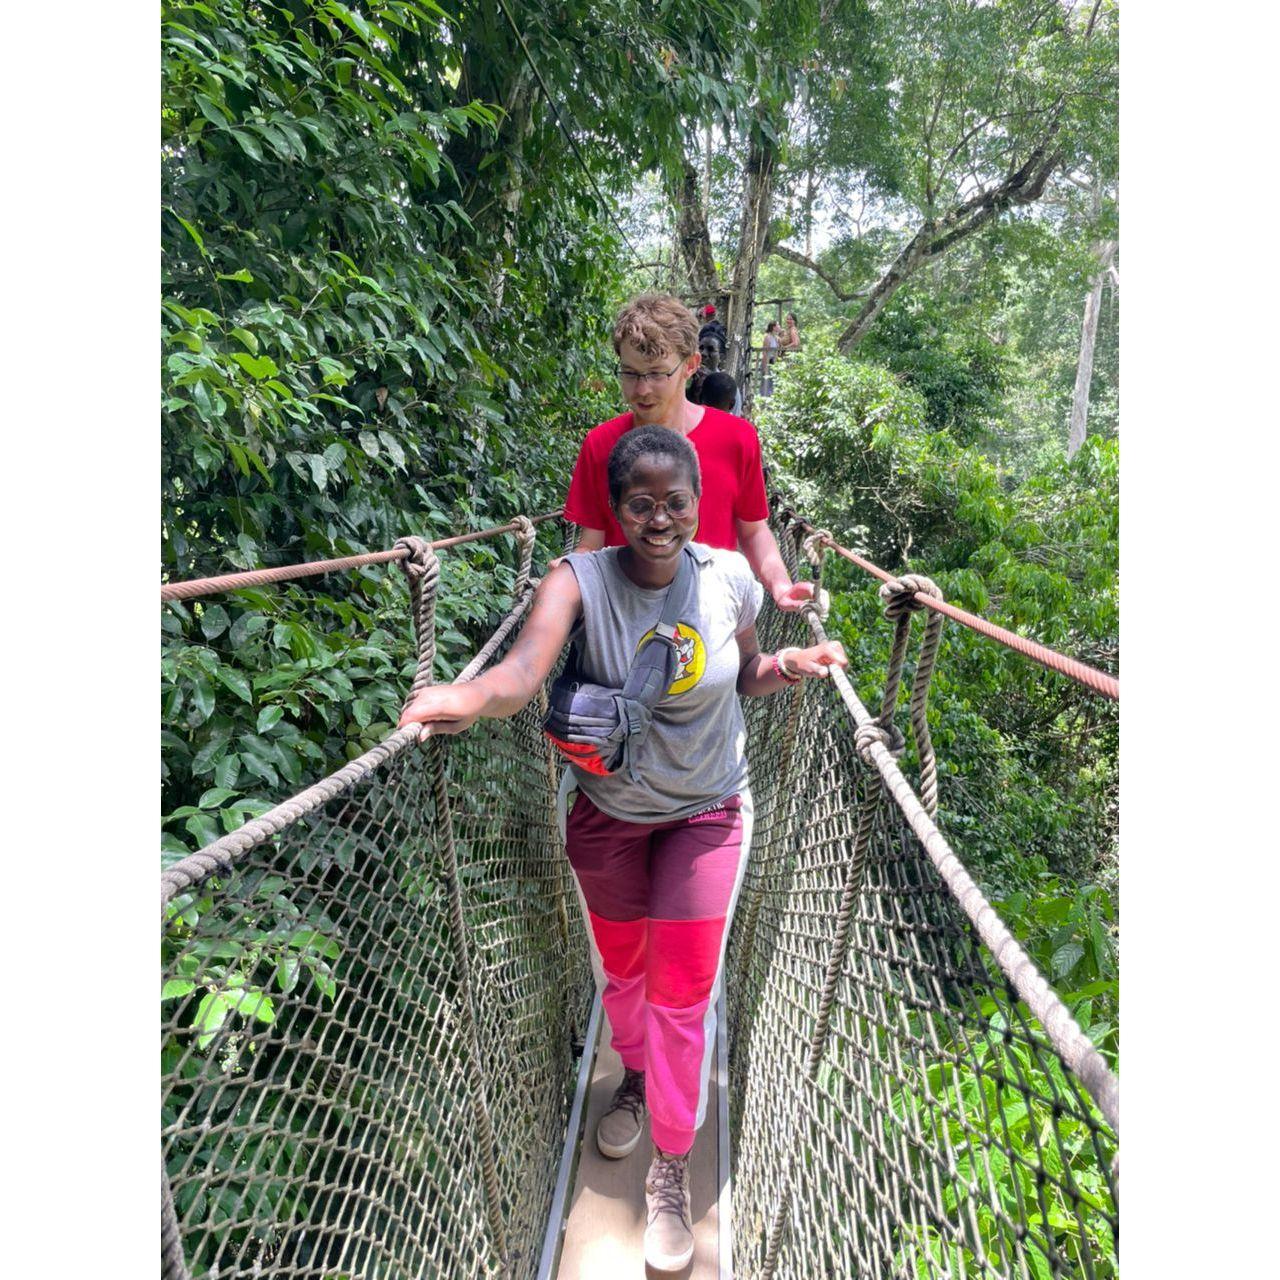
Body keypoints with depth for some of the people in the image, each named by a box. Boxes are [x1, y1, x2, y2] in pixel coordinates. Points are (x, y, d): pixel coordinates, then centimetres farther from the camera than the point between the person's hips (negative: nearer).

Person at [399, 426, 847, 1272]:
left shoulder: (731, 578, -14)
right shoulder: (582, 579, -22)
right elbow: (525, 670, -41)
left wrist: (791, 666, -17)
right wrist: (470, 697, -62)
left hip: (707, 813, 0)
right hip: (610, 815, 0)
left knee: (682, 991, 6)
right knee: (621, 971, 22)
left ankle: (671, 1171, 32)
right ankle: (637, 1077, 57)